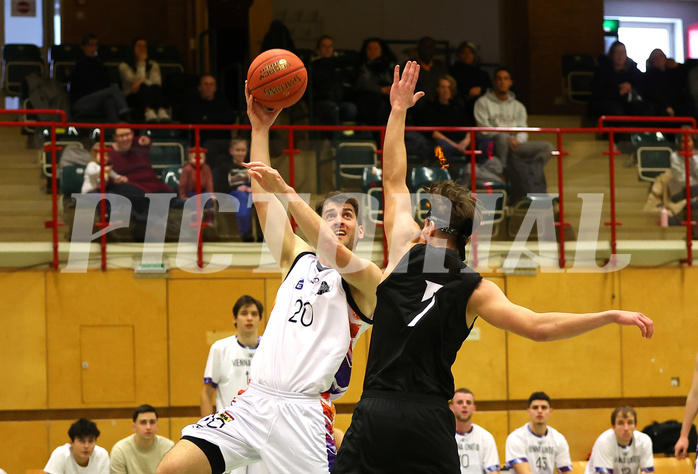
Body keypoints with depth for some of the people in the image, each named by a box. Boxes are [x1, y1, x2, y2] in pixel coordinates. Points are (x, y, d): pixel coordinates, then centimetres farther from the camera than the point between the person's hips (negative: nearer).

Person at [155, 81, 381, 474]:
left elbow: (332, 250, -18)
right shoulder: (299, 259, 19)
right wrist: (260, 128, 12)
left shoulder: (366, 280, 2)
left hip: (302, 412, -5)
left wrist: (285, 190, -24)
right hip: (253, 400, 5)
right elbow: (263, 201, 16)